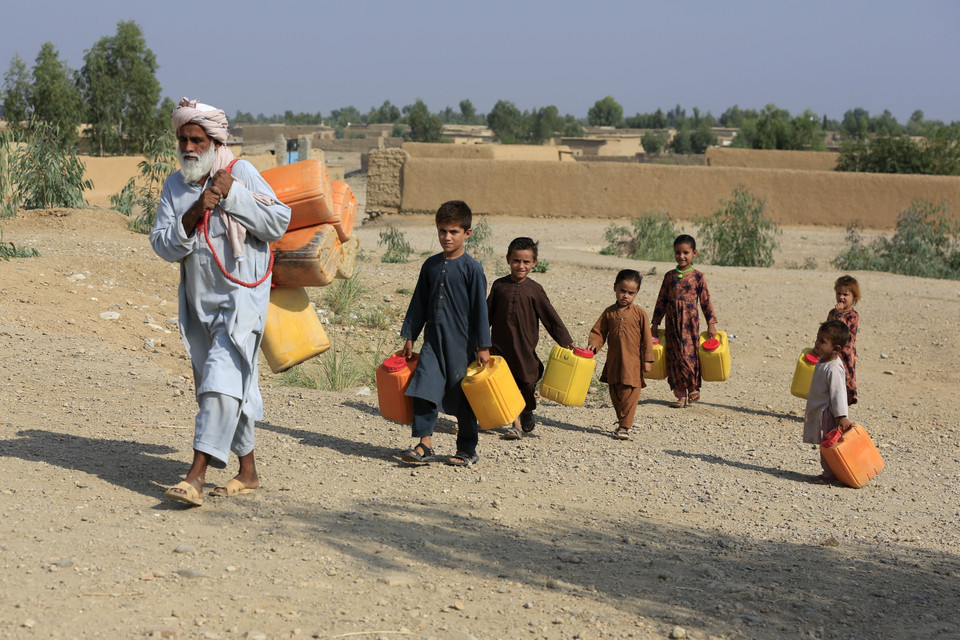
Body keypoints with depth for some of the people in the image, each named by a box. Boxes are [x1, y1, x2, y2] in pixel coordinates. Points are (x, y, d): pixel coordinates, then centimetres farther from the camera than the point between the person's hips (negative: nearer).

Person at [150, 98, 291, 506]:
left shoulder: (241, 173, -5)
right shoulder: (174, 186, 7)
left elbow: (278, 223, -10)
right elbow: (163, 246, 0)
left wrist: (233, 195, -16)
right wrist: (191, 218, -16)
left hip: (241, 296, -6)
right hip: (199, 301, 6)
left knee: (222, 379, -17)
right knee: (234, 386, 13)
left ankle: (197, 472, -20)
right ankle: (248, 471, 24)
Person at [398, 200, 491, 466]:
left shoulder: (472, 268, -6)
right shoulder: (431, 265, 8)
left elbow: (480, 308, -6)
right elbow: (419, 304, 15)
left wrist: (483, 346, -8)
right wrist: (409, 337, 14)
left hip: (461, 342, -4)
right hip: (433, 339, 4)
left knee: (463, 396, 4)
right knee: (424, 387, -9)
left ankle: (467, 449, 15)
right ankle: (424, 444, -5)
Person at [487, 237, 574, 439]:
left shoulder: (534, 290, -2)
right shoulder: (499, 285, 1)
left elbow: (550, 317, 0)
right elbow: (487, 313, 8)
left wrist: (566, 341, -3)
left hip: (525, 346, -1)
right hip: (500, 345, 1)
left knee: (527, 382, 7)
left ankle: (527, 413, 34)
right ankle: (515, 424, 7)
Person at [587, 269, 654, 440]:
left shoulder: (639, 314, -3)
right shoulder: (609, 312, 5)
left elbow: (646, 338, -1)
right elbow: (599, 331, 9)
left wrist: (647, 360, -3)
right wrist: (594, 344, -11)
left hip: (632, 363, -4)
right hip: (613, 361, 4)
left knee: (629, 394, -6)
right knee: (615, 394, 12)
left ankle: (625, 426, -1)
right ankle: (623, 421, 29)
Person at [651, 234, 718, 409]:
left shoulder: (697, 277, -2)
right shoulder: (669, 276, 7)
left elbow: (706, 301, 1)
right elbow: (661, 301, 12)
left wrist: (711, 324, -2)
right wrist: (655, 323, 12)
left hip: (690, 322, -3)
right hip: (672, 323, 3)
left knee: (689, 355, -7)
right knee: (674, 357, 3)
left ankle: (693, 388, 15)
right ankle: (680, 395, 10)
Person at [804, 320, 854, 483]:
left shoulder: (834, 369, -25)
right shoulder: (823, 361, 6)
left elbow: (838, 393, -25)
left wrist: (842, 417, -25)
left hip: (828, 413, -10)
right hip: (818, 411, 10)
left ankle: (830, 474, 9)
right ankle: (828, 472, 24)